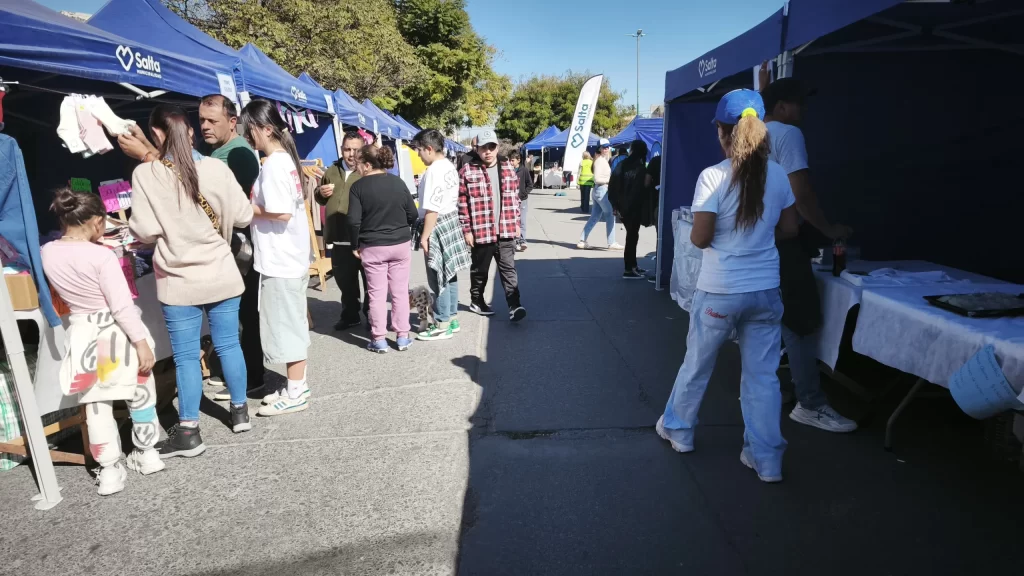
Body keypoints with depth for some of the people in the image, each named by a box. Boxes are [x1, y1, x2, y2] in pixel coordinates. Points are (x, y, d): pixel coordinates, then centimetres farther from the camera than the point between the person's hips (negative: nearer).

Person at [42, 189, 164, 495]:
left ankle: (110, 470, 17)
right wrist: (142, 342, -16)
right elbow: (122, 306, -21)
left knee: (96, 405, 12)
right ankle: (147, 453, 29)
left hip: (83, 336, 4)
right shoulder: (102, 256, -21)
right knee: (140, 393, 15)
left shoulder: (47, 253, -4)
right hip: (118, 333, -4)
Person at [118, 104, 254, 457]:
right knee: (228, 344, 14)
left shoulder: (145, 175, -10)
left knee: (185, 355, 5)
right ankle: (240, 412, 26)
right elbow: (244, 217, -1)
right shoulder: (217, 168, -5)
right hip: (222, 275, 2)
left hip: (179, 281, -2)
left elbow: (145, 232, -9)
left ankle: (188, 432, 14)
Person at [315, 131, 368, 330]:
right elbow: (320, 200, 25)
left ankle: (372, 316, 23)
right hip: (339, 239, 5)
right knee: (345, 281, 17)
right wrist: (321, 193, 3)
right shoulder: (331, 171, 14)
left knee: (371, 281, 7)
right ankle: (350, 315, 33)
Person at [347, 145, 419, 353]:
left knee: (377, 294, 5)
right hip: (400, 245, 3)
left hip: (372, 247, -2)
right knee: (400, 292, 9)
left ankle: (379, 340, 10)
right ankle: (402, 337, 14)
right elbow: (413, 214, 3)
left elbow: (354, 221, -13)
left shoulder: (359, 186, -8)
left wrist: (355, 245, 0)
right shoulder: (398, 182, 1)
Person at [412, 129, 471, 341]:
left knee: (438, 277, -3)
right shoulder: (450, 167, 11)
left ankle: (442, 325, 5)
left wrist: (425, 235, -18)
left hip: (438, 225, -10)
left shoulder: (434, 171, -18)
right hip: (451, 220, 10)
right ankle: (451, 318, 25)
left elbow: (433, 208, -22)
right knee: (449, 274, 15)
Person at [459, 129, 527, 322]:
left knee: (508, 268, 1)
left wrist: (516, 223, 13)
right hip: (481, 232, -3)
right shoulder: (467, 171, -8)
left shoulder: (508, 168, 8)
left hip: (506, 230, 3)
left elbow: (515, 197, 15)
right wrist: (466, 230, -9)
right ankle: (476, 301, 30)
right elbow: (462, 203, -8)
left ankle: (514, 305, 0)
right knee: (480, 269, 12)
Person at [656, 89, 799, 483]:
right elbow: (789, 229, 7)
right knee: (762, 375, 11)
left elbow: (700, 238, -14)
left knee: (696, 365, 16)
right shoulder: (778, 175, 1)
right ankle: (766, 459, 19)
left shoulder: (712, 177, -15)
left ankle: (677, 429, 36)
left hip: (719, 291, -4)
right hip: (766, 290, 4)